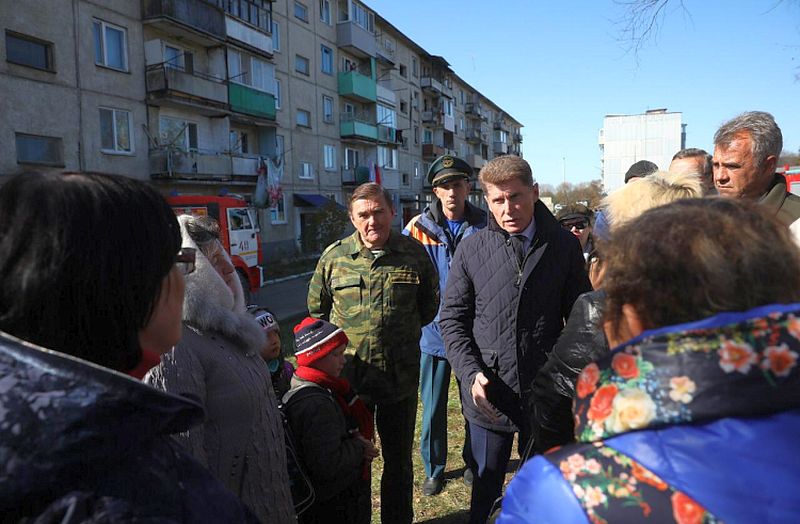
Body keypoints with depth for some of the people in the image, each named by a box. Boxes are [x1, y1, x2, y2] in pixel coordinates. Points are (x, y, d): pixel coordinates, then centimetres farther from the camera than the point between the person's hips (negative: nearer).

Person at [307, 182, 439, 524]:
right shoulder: (333, 257, -3)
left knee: (399, 460, 19)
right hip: (348, 376, 0)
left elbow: (429, 305, 10)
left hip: (401, 378, 1)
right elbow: (316, 310, 9)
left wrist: (403, 333, 7)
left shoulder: (414, 253, -3)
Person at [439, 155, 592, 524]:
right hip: (488, 395, 0)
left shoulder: (564, 246, -2)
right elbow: (452, 319, 1)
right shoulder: (471, 250, -3)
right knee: (486, 484, 17)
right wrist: (471, 373, -11)